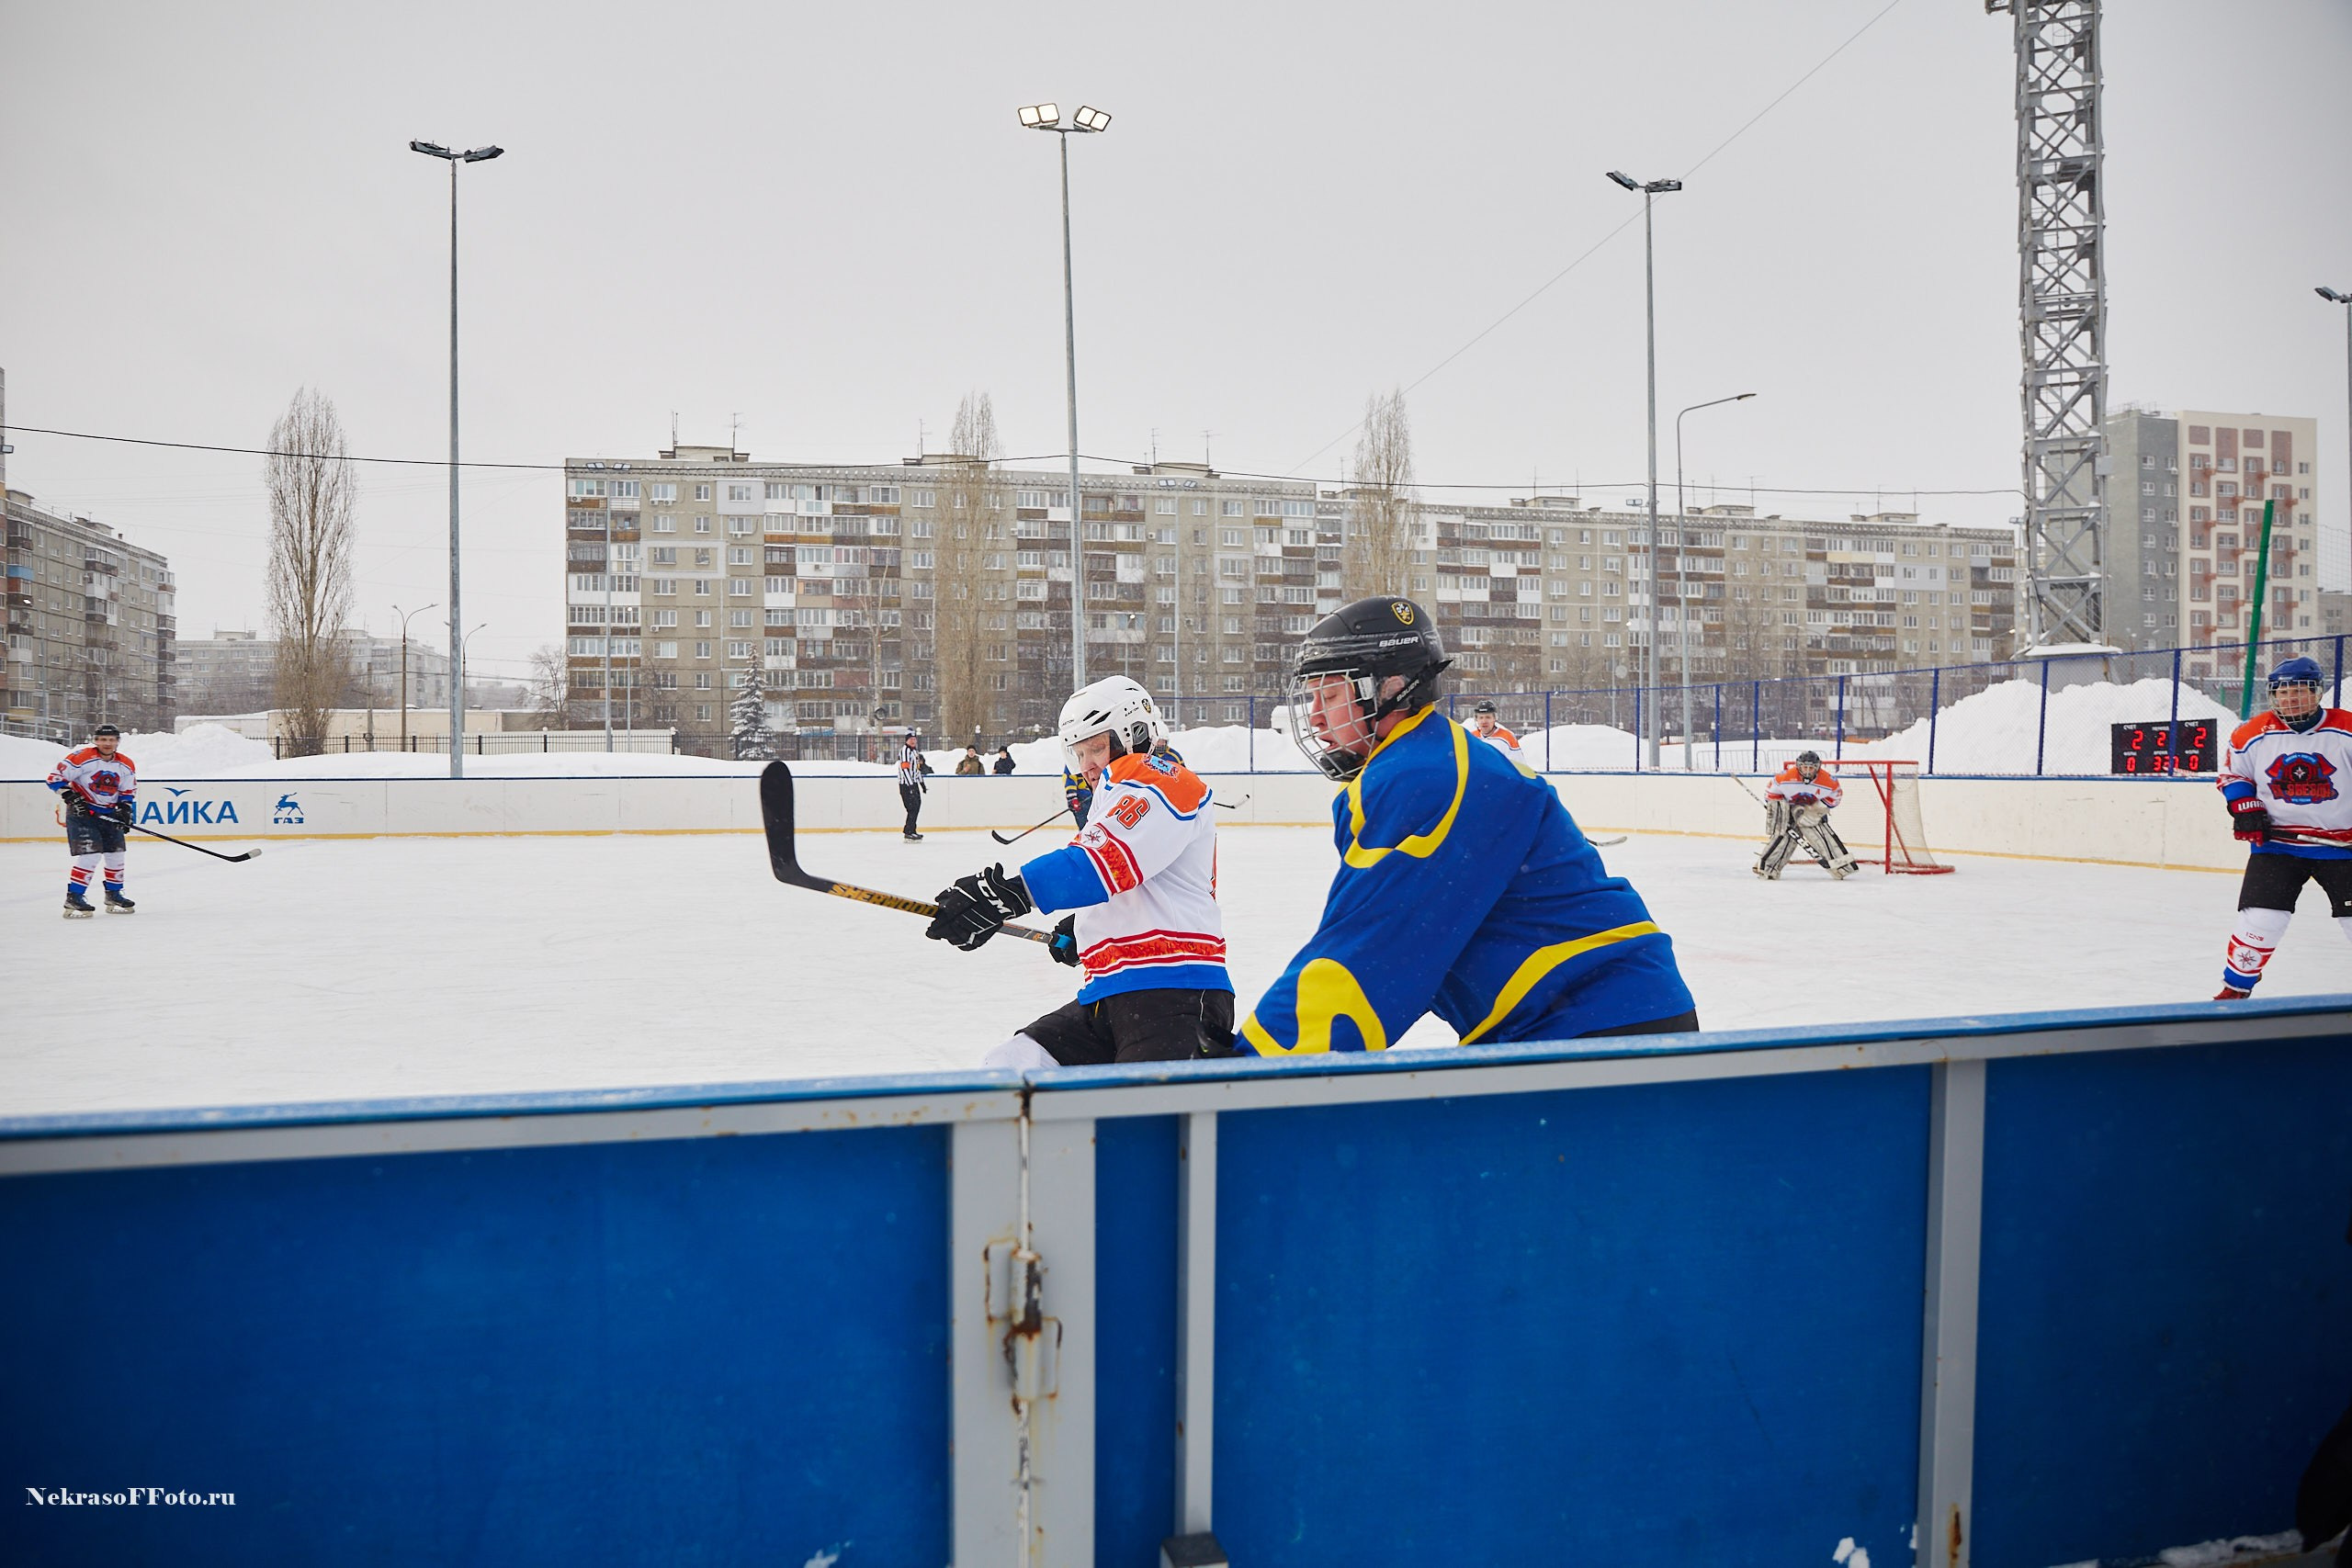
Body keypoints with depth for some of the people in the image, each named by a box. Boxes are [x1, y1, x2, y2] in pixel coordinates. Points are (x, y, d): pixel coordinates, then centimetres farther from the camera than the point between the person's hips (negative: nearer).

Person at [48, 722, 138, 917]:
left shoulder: (126, 766, 2)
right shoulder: (81, 758, -15)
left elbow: (129, 793, 11)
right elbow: (55, 777, -13)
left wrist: (126, 811, -3)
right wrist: (71, 797, -21)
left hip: (109, 814, 6)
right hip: (82, 812, -6)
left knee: (115, 853, 10)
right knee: (90, 854, -17)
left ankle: (114, 894, 27)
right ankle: (73, 897, -11)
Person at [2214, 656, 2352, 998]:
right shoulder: (2253, 733, -2)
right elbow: (2231, 773, 12)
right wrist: (2245, 809, -3)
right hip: (2276, 842, 0)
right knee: (2260, 918, -7)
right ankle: (2236, 987, 9)